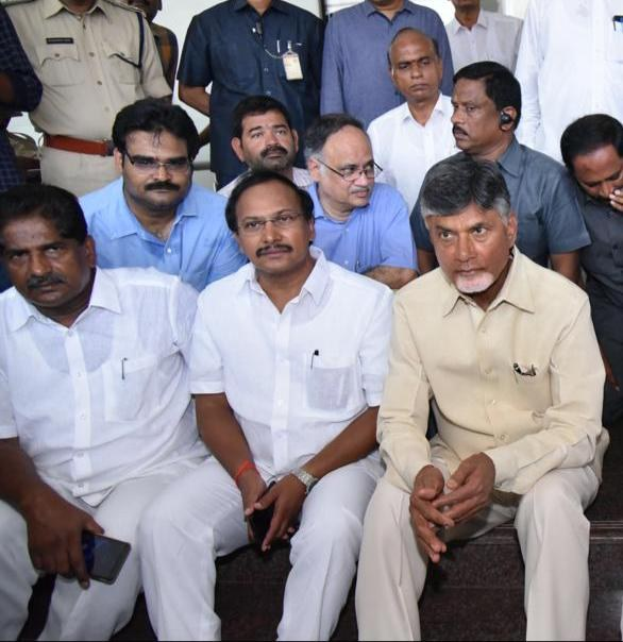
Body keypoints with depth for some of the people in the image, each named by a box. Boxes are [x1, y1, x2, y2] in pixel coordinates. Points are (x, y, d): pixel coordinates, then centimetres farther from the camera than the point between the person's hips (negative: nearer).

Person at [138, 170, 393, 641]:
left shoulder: (369, 300, -7)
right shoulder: (216, 302, 4)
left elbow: (384, 410, -6)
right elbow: (212, 405, 7)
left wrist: (304, 479, -14)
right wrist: (248, 477, -11)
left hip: (337, 461, -3)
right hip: (245, 464, 3)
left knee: (332, 532, -33)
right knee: (164, 524, -20)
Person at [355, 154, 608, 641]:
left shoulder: (564, 302, -15)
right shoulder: (414, 303, -7)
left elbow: (578, 429, -17)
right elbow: (399, 418, -8)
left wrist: (499, 466, -34)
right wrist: (421, 472, -31)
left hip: (550, 463, -2)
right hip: (457, 461, 2)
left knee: (551, 502, -34)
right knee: (390, 501, -25)